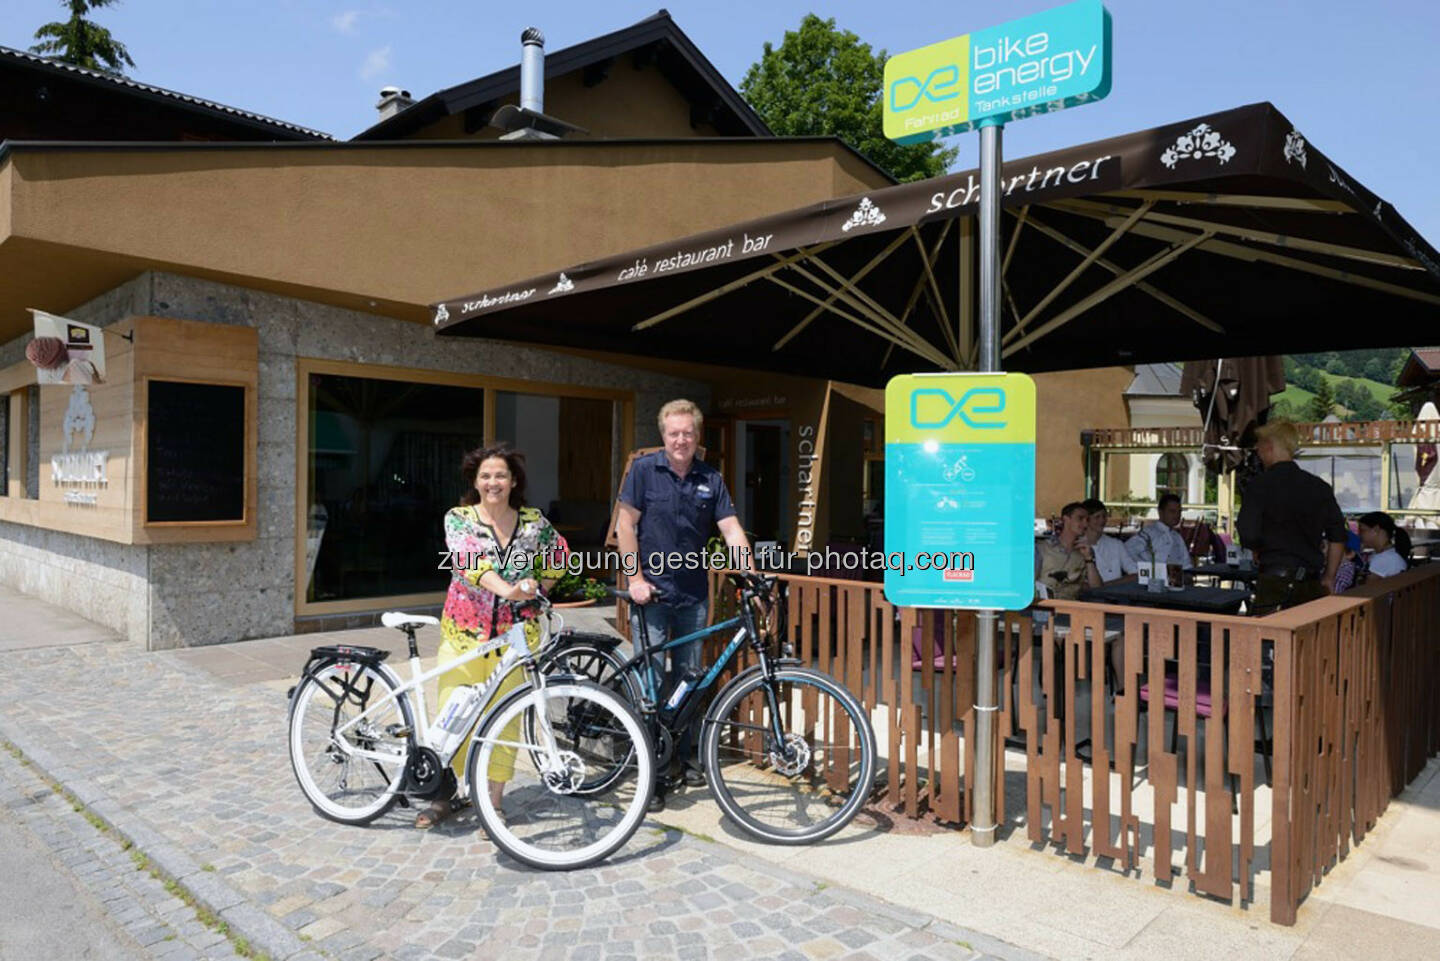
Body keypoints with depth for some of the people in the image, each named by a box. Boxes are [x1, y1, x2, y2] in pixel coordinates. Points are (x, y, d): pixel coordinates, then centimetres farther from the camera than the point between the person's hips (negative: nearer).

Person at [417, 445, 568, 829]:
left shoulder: (534, 522, 2)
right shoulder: (458, 518, -3)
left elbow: (559, 554, 21)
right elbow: (469, 561, -21)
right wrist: (507, 589, -37)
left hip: (514, 635, 1)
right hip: (464, 632, 0)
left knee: (504, 721, 3)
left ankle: (493, 803, 17)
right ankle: (443, 795, 24)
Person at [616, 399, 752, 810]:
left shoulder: (711, 479, 4)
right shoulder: (644, 469, -4)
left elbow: (731, 530, 0)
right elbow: (625, 525, -5)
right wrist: (636, 579, -10)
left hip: (693, 595, 4)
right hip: (652, 592, -3)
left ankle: (682, 756, 29)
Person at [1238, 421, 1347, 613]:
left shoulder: (1259, 486, -8)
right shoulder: (1320, 487, 9)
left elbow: (1248, 536, -15)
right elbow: (1338, 537, 11)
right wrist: (1329, 578, 18)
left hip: (1275, 581, -5)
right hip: (1312, 583, 6)